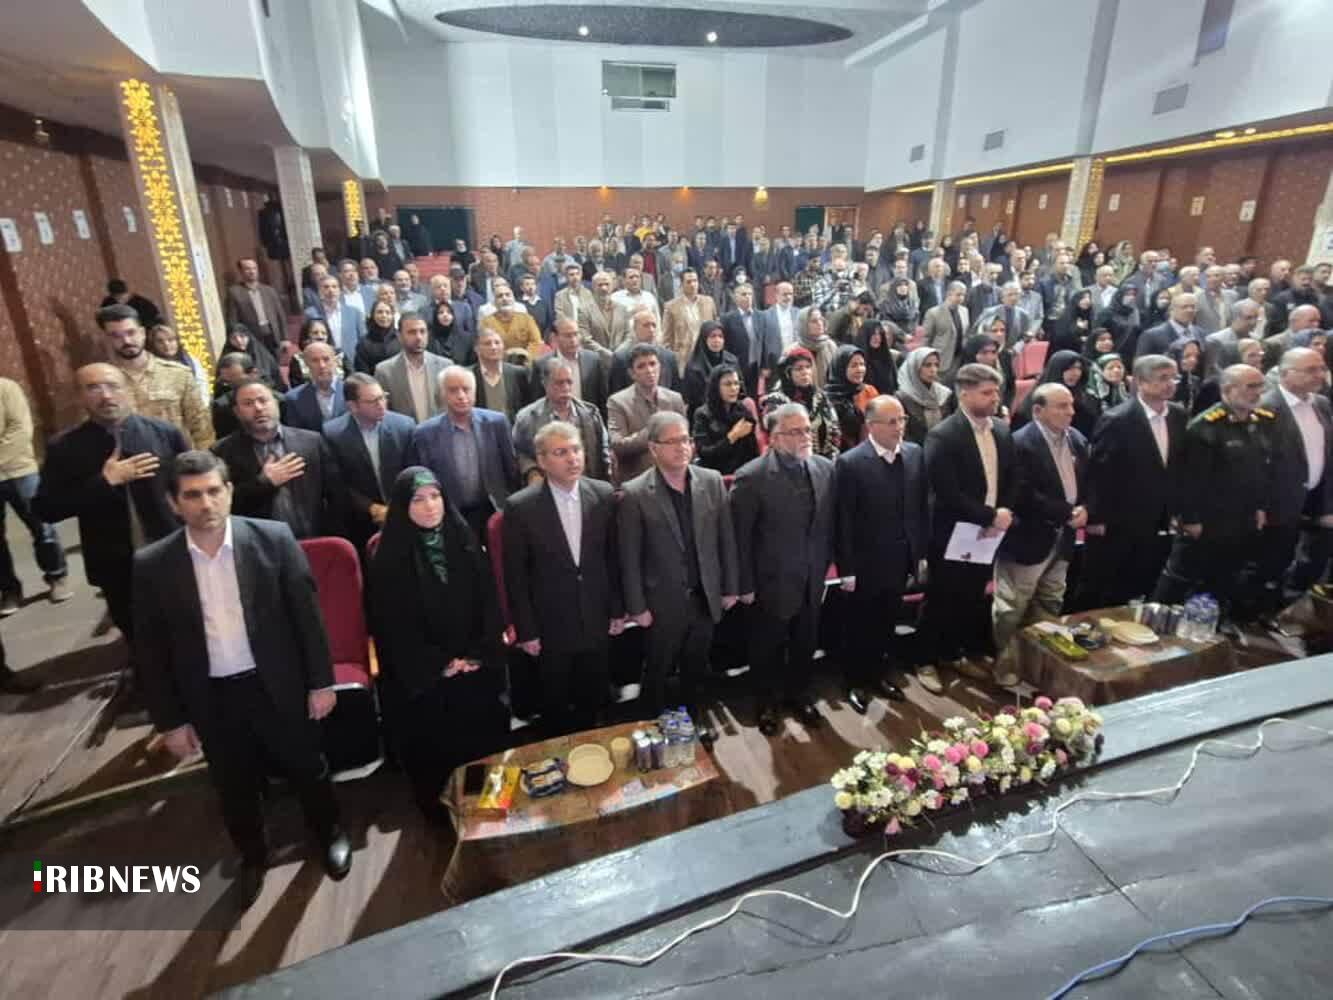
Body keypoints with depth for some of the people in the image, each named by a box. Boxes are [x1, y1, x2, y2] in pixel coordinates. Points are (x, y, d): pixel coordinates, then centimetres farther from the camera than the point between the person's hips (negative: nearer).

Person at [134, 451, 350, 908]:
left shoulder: (274, 538, -14)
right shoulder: (151, 565, -9)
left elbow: (307, 613, -8)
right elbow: (151, 650, -1)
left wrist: (321, 681, -6)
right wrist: (170, 720, 1)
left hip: (278, 685, -1)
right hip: (210, 699, 2)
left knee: (306, 768, 19)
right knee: (235, 787, 22)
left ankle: (330, 832, 48)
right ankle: (252, 856, 50)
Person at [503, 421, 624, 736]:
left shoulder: (604, 495, -8)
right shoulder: (520, 507, -17)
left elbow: (614, 557, 1)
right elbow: (515, 576, -10)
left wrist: (618, 609, 5)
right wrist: (526, 630, -7)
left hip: (595, 620, 3)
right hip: (551, 626, -2)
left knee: (593, 699, 21)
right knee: (555, 705, 19)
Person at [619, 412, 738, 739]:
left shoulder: (712, 481, -4)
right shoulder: (635, 494, -16)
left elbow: (726, 539, 2)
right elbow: (629, 558, -11)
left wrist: (729, 587, 4)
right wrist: (636, 607, -9)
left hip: (705, 598, 4)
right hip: (662, 604, -3)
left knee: (696, 669, 23)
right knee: (657, 674, 17)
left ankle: (694, 720, 46)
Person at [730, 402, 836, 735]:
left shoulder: (825, 467, -4)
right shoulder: (752, 476, -20)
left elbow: (829, 524, 5)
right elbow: (741, 536, -14)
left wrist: (826, 565, 7)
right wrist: (745, 584, -11)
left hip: (812, 579, 5)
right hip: (773, 581, -4)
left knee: (805, 644, 22)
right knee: (768, 647, 17)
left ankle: (798, 694, 47)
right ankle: (767, 702, 41)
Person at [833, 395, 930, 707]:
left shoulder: (915, 454, -1)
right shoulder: (850, 463, -17)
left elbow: (921, 507, 6)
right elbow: (843, 522, -15)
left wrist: (922, 553, 7)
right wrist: (846, 569, -14)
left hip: (900, 561, 5)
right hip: (866, 564, -5)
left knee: (886, 624, 20)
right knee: (859, 628, 14)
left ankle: (877, 673, 41)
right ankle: (856, 681, 34)